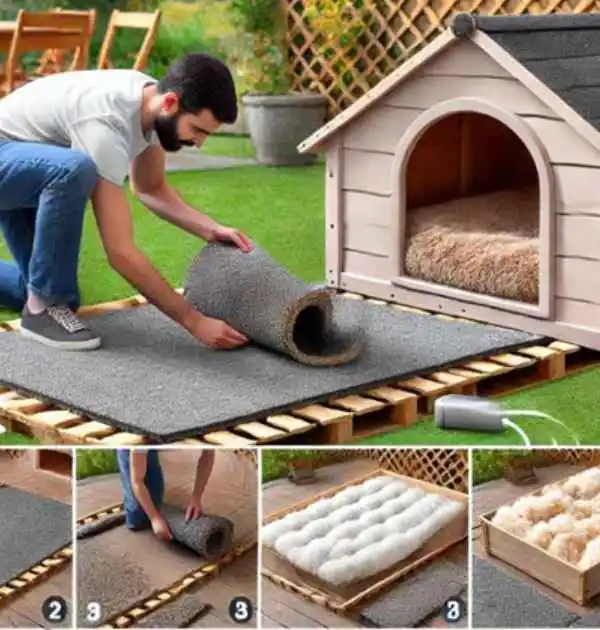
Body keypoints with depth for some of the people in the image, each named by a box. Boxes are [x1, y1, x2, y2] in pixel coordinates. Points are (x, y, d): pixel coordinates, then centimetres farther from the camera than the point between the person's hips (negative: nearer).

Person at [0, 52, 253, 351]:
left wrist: (210, 229, -8)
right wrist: (195, 321, -36)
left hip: (27, 175, 9)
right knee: (75, 169, -40)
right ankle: (43, 308, -22)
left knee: (64, 297, 6)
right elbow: (121, 252, -38)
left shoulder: (152, 101, -10)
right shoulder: (108, 123, -37)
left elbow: (150, 188, 9)